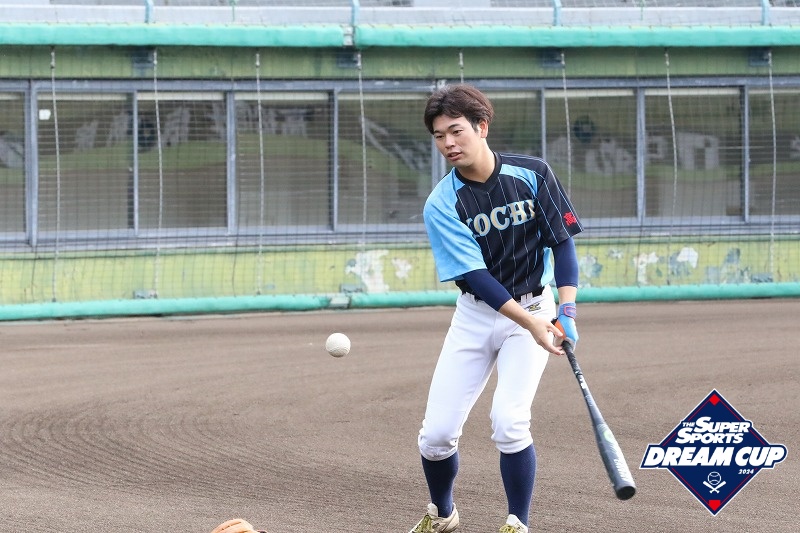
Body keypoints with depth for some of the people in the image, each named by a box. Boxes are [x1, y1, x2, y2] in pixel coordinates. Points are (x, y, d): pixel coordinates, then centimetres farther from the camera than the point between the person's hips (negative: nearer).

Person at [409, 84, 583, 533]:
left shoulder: (533, 174, -11)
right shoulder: (441, 205, -13)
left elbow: (562, 242, -6)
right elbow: (476, 276, -19)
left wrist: (566, 311, -20)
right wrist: (530, 324, -30)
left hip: (535, 307, -2)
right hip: (476, 315, 2)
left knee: (509, 422, -21)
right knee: (437, 433, -3)